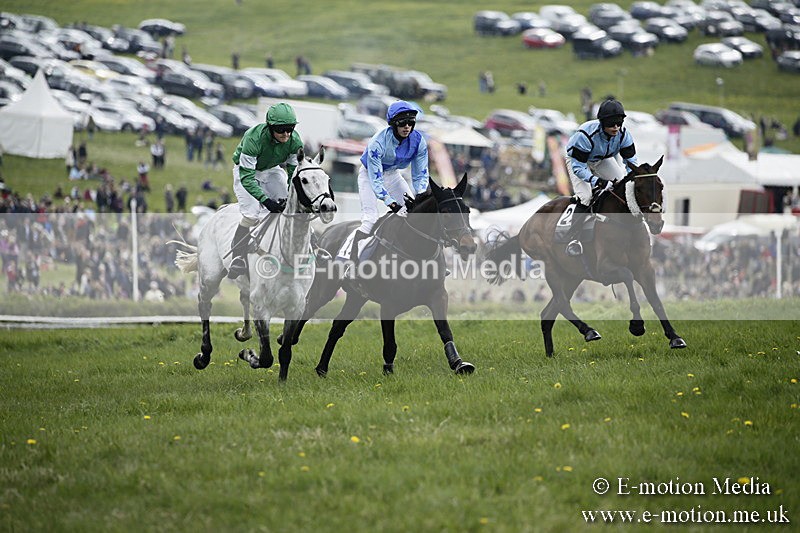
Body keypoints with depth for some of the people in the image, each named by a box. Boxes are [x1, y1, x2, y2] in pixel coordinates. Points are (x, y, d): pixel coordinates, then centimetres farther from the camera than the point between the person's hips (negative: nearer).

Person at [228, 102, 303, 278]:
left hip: (271, 170, 5)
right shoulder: (254, 138, -38)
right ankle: (238, 257, -8)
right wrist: (265, 200, -46)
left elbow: (295, 172, -14)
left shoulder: (294, 140, -23)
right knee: (252, 215, -20)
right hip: (245, 170, -5)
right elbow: (246, 177, -37)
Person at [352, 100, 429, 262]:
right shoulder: (378, 142, -35)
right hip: (369, 174, -5)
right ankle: (352, 261, -18)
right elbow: (375, 177, -33)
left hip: (392, 175, 5)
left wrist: (420, 196, -27)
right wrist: (389, 201, -41)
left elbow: (420, 174, -11)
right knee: (370, 219, -20)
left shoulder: (418, 141, -21)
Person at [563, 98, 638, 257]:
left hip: (603, 159, 6)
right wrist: (597, 181, -47)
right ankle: (573, 238, -18)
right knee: (585, 196, -24)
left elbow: (631, 160, -14)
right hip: (577, 159, -6)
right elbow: (578, 167, -36)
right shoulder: (585, 135, -41)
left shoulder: (623, 134, -26)